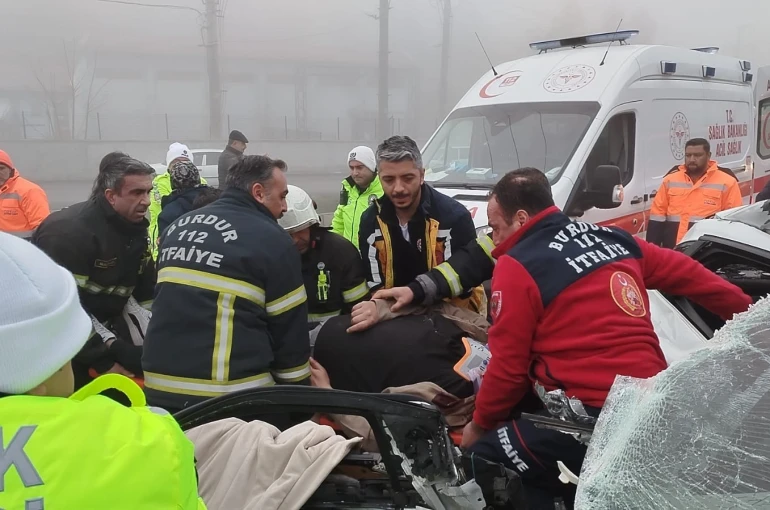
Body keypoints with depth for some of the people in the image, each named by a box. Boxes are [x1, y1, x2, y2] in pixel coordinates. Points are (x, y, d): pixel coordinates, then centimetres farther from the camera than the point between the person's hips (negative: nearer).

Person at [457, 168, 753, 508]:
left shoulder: (517, 266, -9)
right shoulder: (613, 238, 13)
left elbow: (508, 366, -8)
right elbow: (687, 274, 23)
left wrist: (480, 423, 9)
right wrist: (747, 310, 39)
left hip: (595, 414, -8)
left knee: (485, 461, -2)